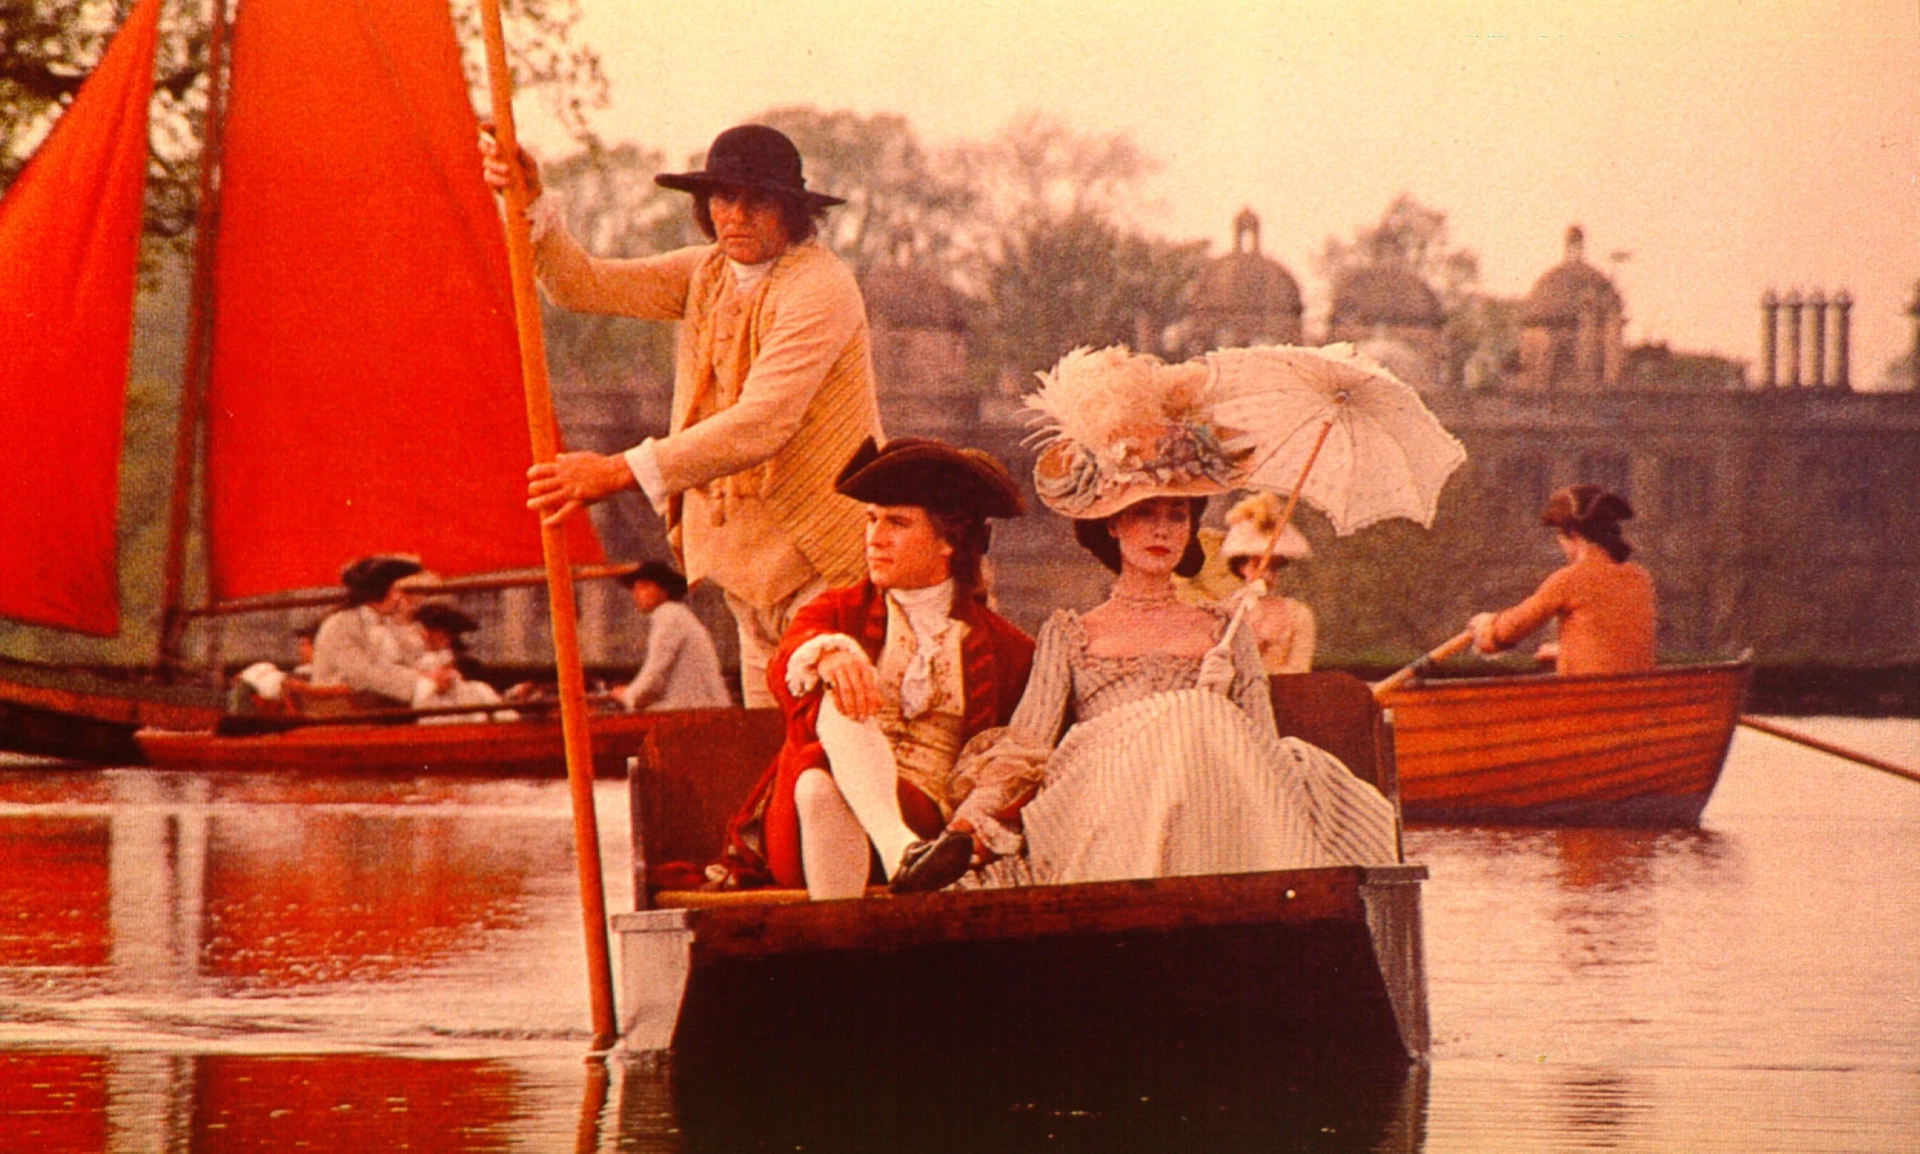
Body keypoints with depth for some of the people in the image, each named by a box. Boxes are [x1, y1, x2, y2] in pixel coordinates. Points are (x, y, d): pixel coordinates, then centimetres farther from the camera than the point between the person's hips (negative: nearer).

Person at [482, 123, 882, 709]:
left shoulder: (821, 286, -16)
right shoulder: (708, 274, 10)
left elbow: (761, 424, -26)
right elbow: (583, 284, 8)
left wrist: (622, 472, -32)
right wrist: (532, 204, -11)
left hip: (829, 561, -7)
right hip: (754, 562, 8)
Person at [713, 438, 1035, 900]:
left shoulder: (1000, 649, 18)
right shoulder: (839, 613, 18)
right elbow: (784, 667, -6)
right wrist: (829, 653, -31)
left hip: (926, 821, 0)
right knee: (840, 701, -32)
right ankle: (903, 852, -55)